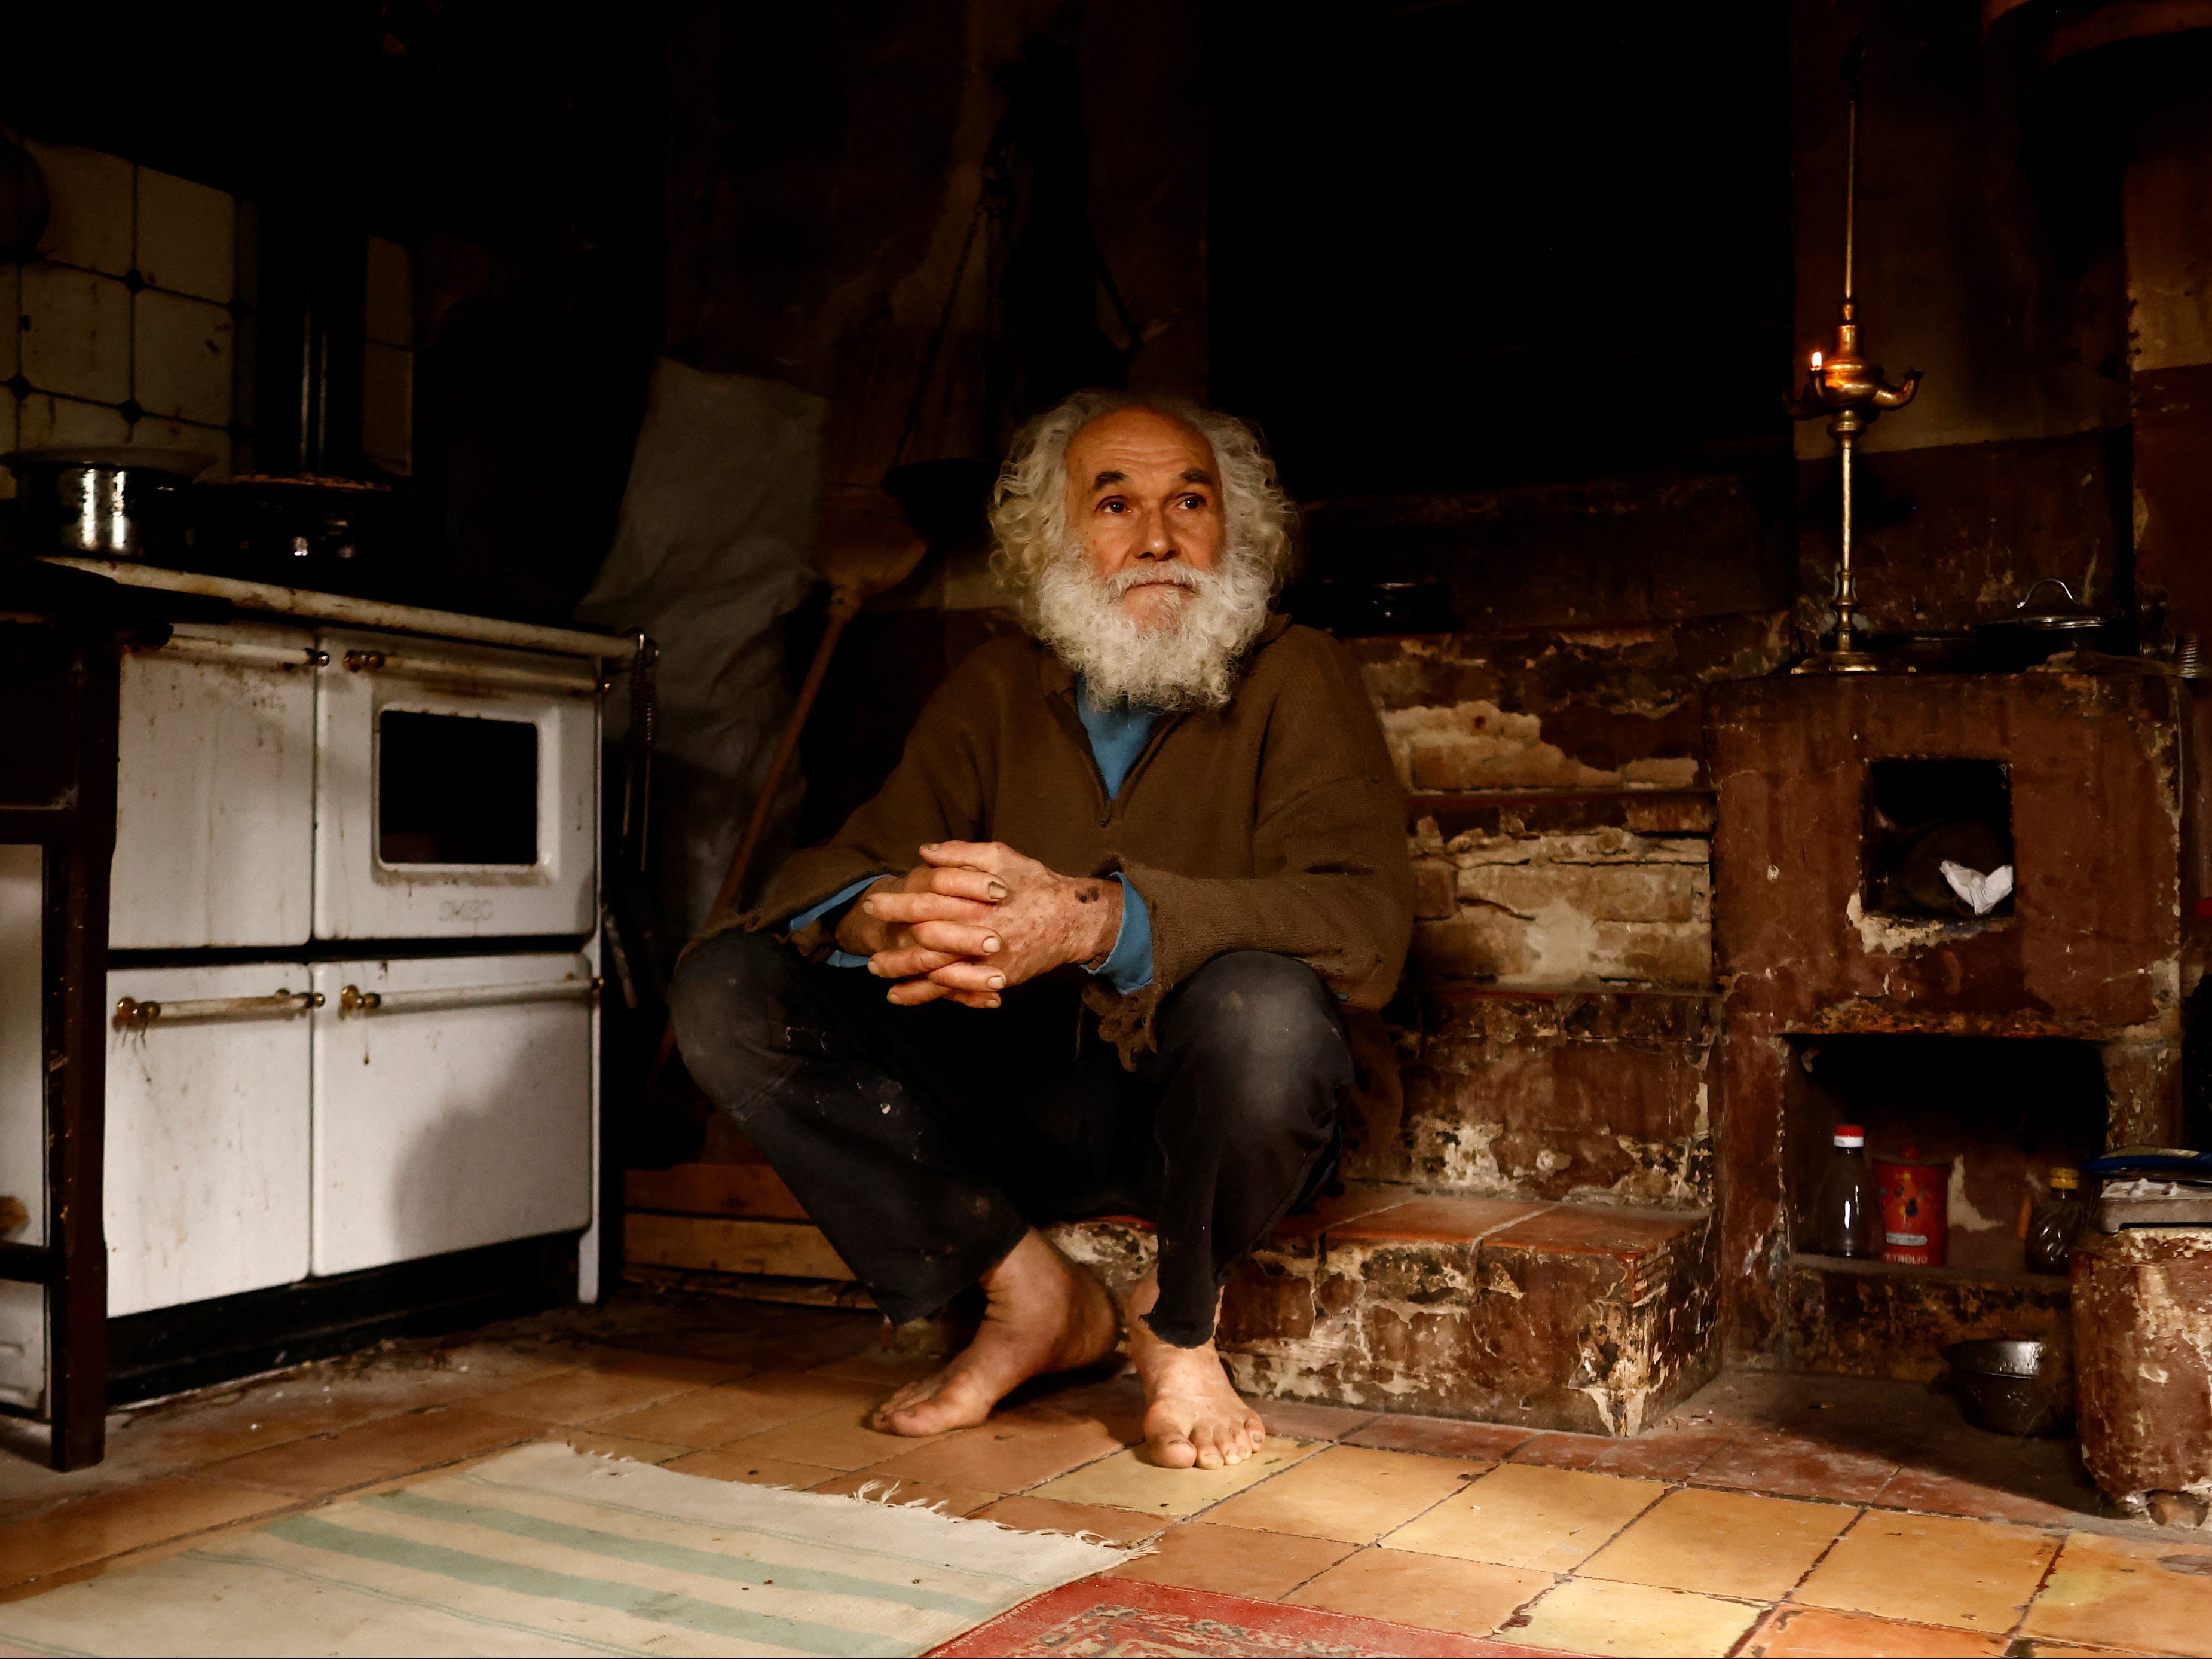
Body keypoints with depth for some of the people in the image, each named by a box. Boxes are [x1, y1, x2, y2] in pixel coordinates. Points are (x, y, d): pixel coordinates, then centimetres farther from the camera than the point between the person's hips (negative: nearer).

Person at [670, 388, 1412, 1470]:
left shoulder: (1294, 680, -6)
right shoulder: (996, 690, 7)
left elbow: (1363, 922, -23)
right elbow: (826, 876, -2)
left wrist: (1090, 921, -38)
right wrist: (886, 920, -31)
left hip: (1200, 1114, -3)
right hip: (1016, 1104, 4)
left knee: (1262, 1006, -38)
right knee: (724, 992, -12)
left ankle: (1178, 1329, -5)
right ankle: (1030, 1297, -3)